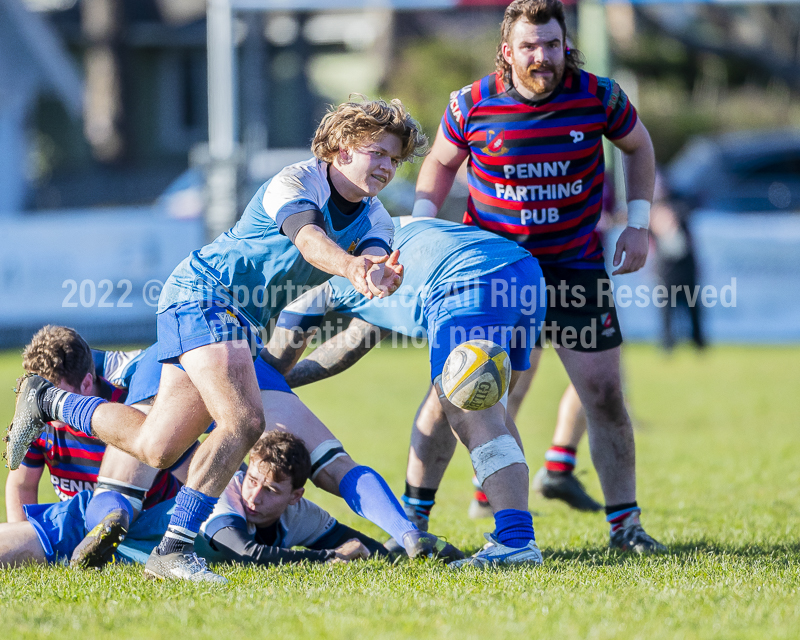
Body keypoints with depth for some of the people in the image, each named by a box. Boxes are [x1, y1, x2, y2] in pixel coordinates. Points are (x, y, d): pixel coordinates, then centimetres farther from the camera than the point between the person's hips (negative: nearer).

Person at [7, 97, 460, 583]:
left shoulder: (374, 219, 3)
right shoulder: (295, 183, -18)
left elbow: (376, 259, -19)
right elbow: (308, 239, -39)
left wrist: (382, 277, -44)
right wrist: (352, 267, -60)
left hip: (247, 321, 8)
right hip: (202, 292, -8)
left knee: (155, 448, 4)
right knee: (244, 420, -27)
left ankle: (48, 401, 26)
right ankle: (174, 550, -24)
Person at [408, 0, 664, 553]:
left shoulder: (598, 97, -10)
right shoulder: (472, 105, -11)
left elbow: (638, 146, 10)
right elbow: (441, 162, 9)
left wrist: (638, 223, 2)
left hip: (575, 263, 1)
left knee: (604, 394, -3)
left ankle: (624, 523, 10)